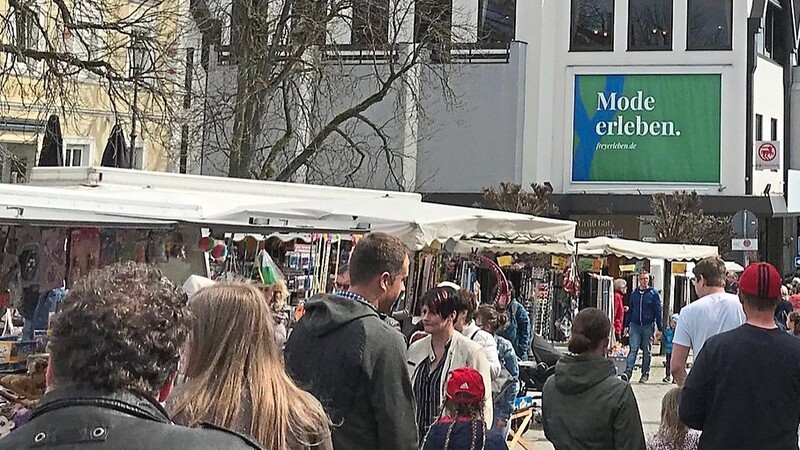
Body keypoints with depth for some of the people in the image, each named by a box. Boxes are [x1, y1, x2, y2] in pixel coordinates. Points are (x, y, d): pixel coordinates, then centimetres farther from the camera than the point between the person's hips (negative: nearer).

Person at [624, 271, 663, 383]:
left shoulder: (653, 293, 1)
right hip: (635, 325, 2)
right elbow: (630, 310, 16)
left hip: (648, 326, -2)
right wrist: (627, 325, 12)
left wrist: (659, 328, -3)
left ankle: (645, 374, 12)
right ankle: (628, 371, -16)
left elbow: (658, 311, 1)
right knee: (633, 349, -9)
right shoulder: (634, 294, 10)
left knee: (647, 351, 5)